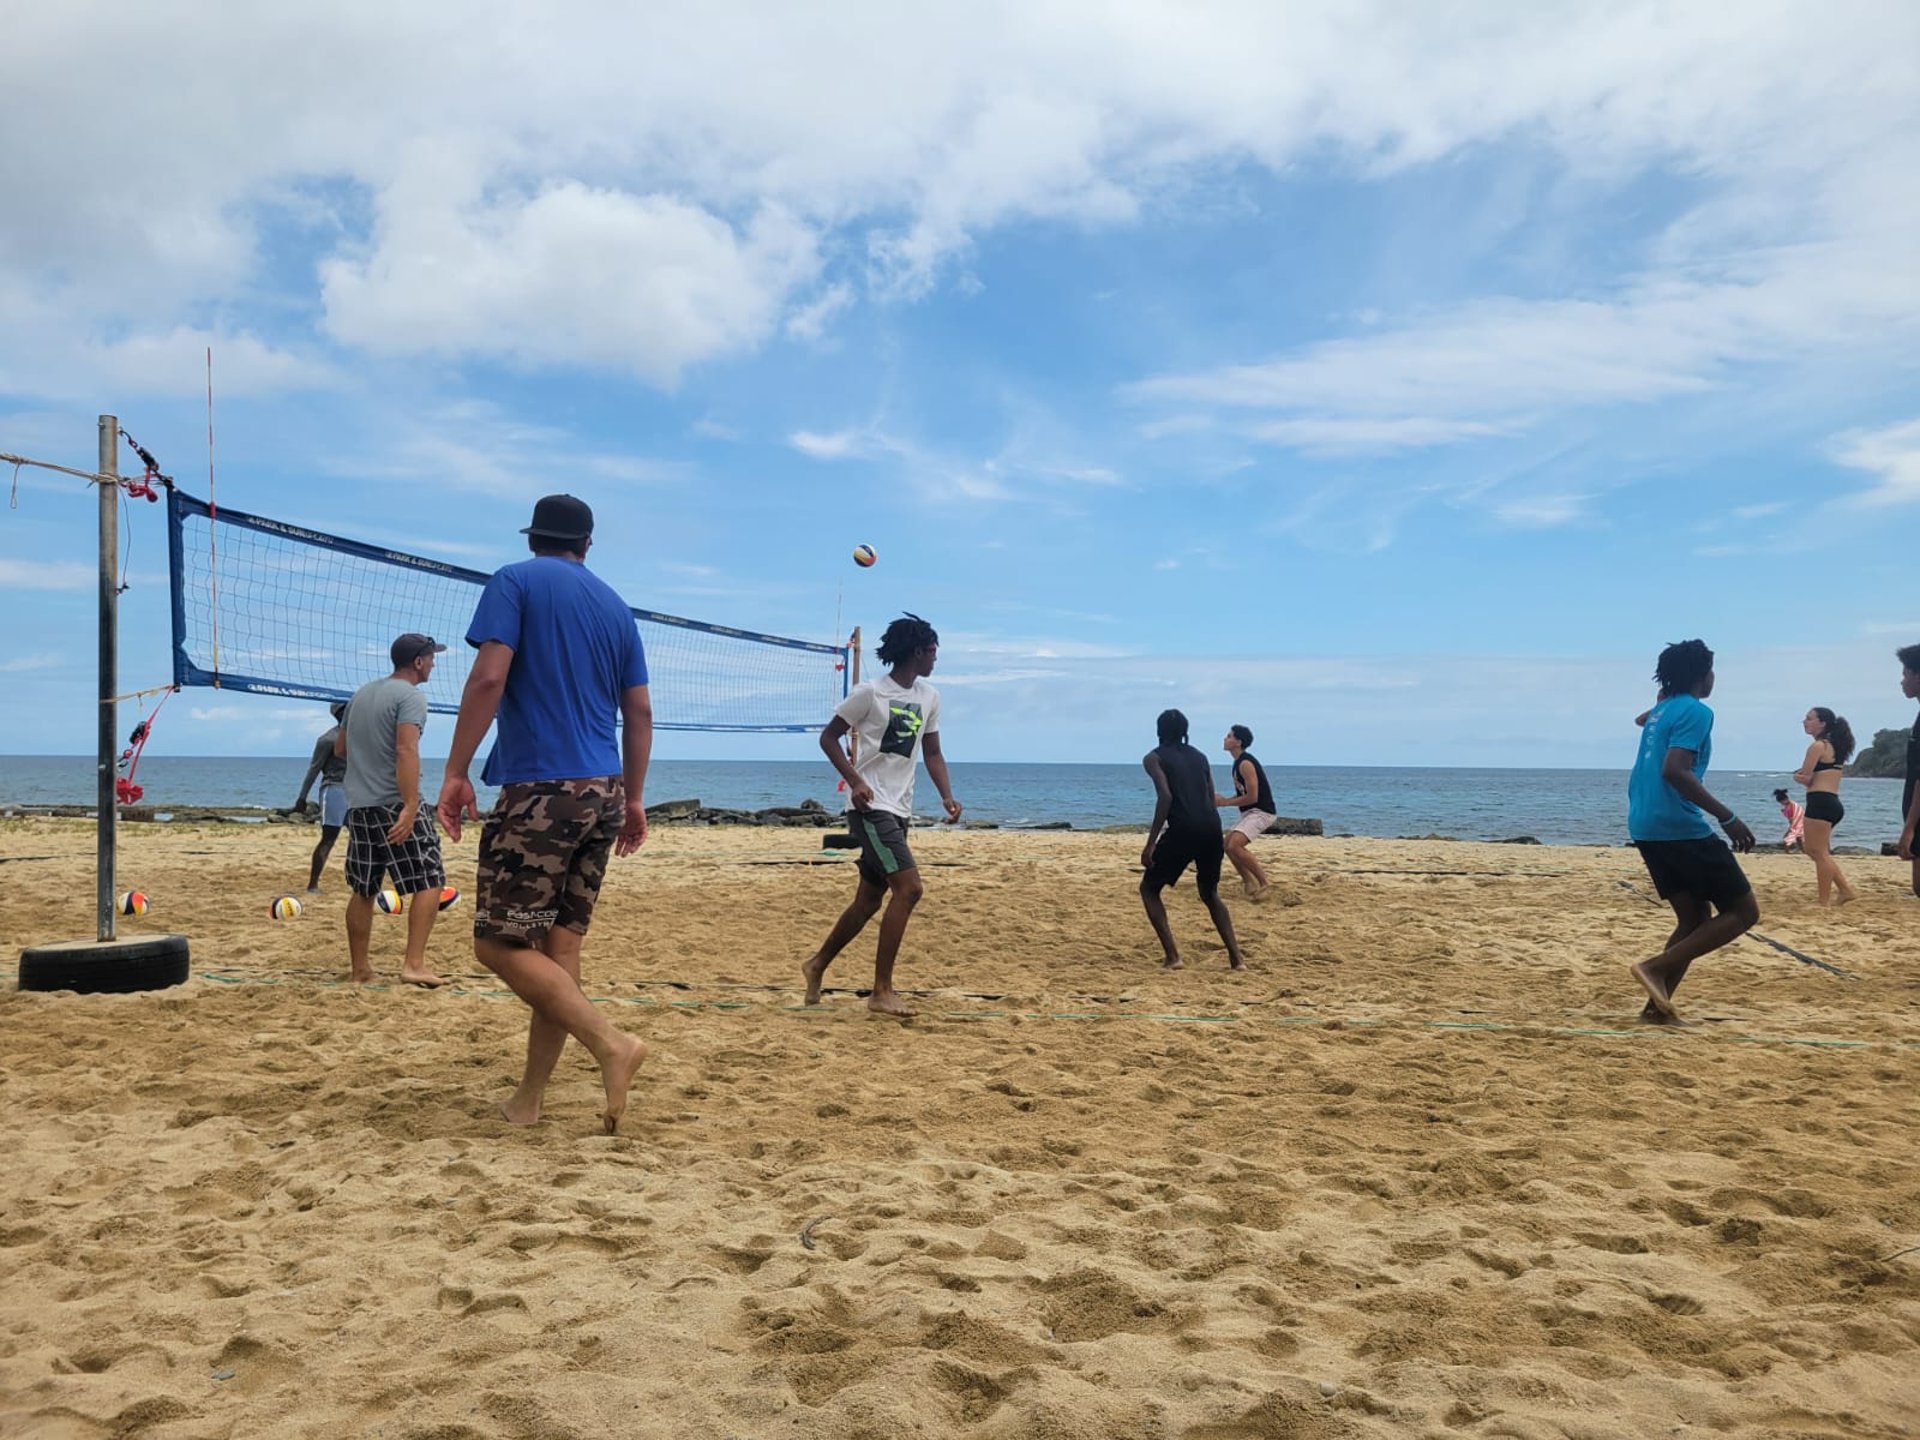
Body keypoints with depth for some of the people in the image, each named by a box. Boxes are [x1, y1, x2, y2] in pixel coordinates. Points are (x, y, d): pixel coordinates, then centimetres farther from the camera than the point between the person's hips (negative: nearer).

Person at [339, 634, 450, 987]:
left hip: (358, 806, 8)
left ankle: (360, 968, 18)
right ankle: (414, 963, -10)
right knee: (429, 881, -2)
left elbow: (339, 749, 24)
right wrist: (410, 806, -28)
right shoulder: (410, 696, -9)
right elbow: (406, 751, -22)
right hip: (394, 804, -8)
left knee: (363, 891, 13)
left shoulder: (362, 693, 16)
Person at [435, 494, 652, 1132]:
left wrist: (456, 772, -9)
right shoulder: (614, 605, 16)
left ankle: (612, 1045, -12)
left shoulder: (515, 581, 0)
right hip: (603, 791, 7)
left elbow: (489, 677, -13)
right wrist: (633, 799, 20)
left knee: (499, 942, -2)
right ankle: (529, 1097, 15)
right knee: (558, 945, 10)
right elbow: (639, 712, 15)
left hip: (540, 790, -7)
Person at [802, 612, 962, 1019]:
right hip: (870, 806, -8)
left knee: (869, 900, 13)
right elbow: (829, 736, -4)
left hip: (899, 810, 8)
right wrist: (855, 781, -18)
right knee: (908, 887, -18)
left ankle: (817, 966, 33)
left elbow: (932, 753, 18)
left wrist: (947, 796, 2)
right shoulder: (871, 692, -9)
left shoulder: (929, 697, 11)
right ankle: (881, 992, -13)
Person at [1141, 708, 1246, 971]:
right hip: (1212, 828, 5)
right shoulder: (1199, 756, 22)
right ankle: (1236, 958, 13)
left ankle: (1172, 956, 1)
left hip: (1182, 830, -5)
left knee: (1149, 888, 14)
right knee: (1210, 893, 25)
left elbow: (1165, 797, -10)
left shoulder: (1154, 758, 5)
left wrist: (1150, 843, -10)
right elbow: (1211, 798, 17)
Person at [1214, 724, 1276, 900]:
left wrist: (1226, 802, -14)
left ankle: (1264, 883, -12)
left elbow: (1252, 797, -22)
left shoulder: (1245, 764, -19)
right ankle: (1249, 882, 17)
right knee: (1228, 844, 10)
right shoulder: (1239, 762, 13)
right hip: (1250, 812, 10)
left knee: (1234, 845, -22)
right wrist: (1224, 799, 5)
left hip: (1261, 812, -10)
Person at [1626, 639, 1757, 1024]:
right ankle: (1656, 967, -12)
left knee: (1694, 918, 14)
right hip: (1679, 828, -9)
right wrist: (1727, 817, -23)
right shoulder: (1696, 711, -11)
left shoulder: (1662, 709, 16)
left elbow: (1644, 719, 42)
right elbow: (1674, 771, -24)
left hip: (1646, 828, 9)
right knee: (1744, 911, -1)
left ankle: (1656, 1006, 6)